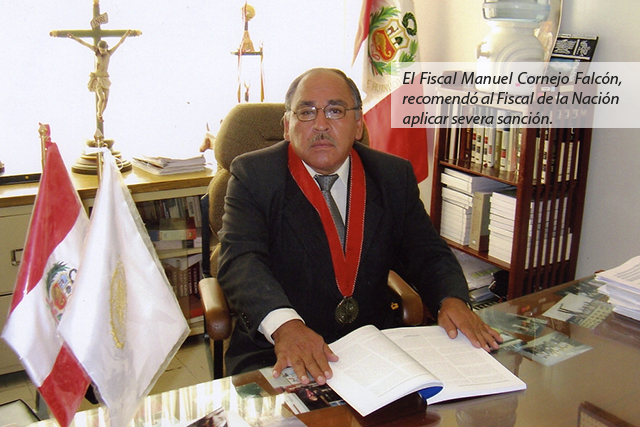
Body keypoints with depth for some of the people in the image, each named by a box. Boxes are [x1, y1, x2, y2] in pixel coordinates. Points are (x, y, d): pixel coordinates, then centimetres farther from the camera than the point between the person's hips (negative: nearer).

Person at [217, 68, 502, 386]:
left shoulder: (394, 176, 8)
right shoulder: (253, 175, -2)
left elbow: (426, 253, 7)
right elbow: (240, 259, -16)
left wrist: (452, 300, -17)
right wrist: (285, 325, -35)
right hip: (278, 355, -3)